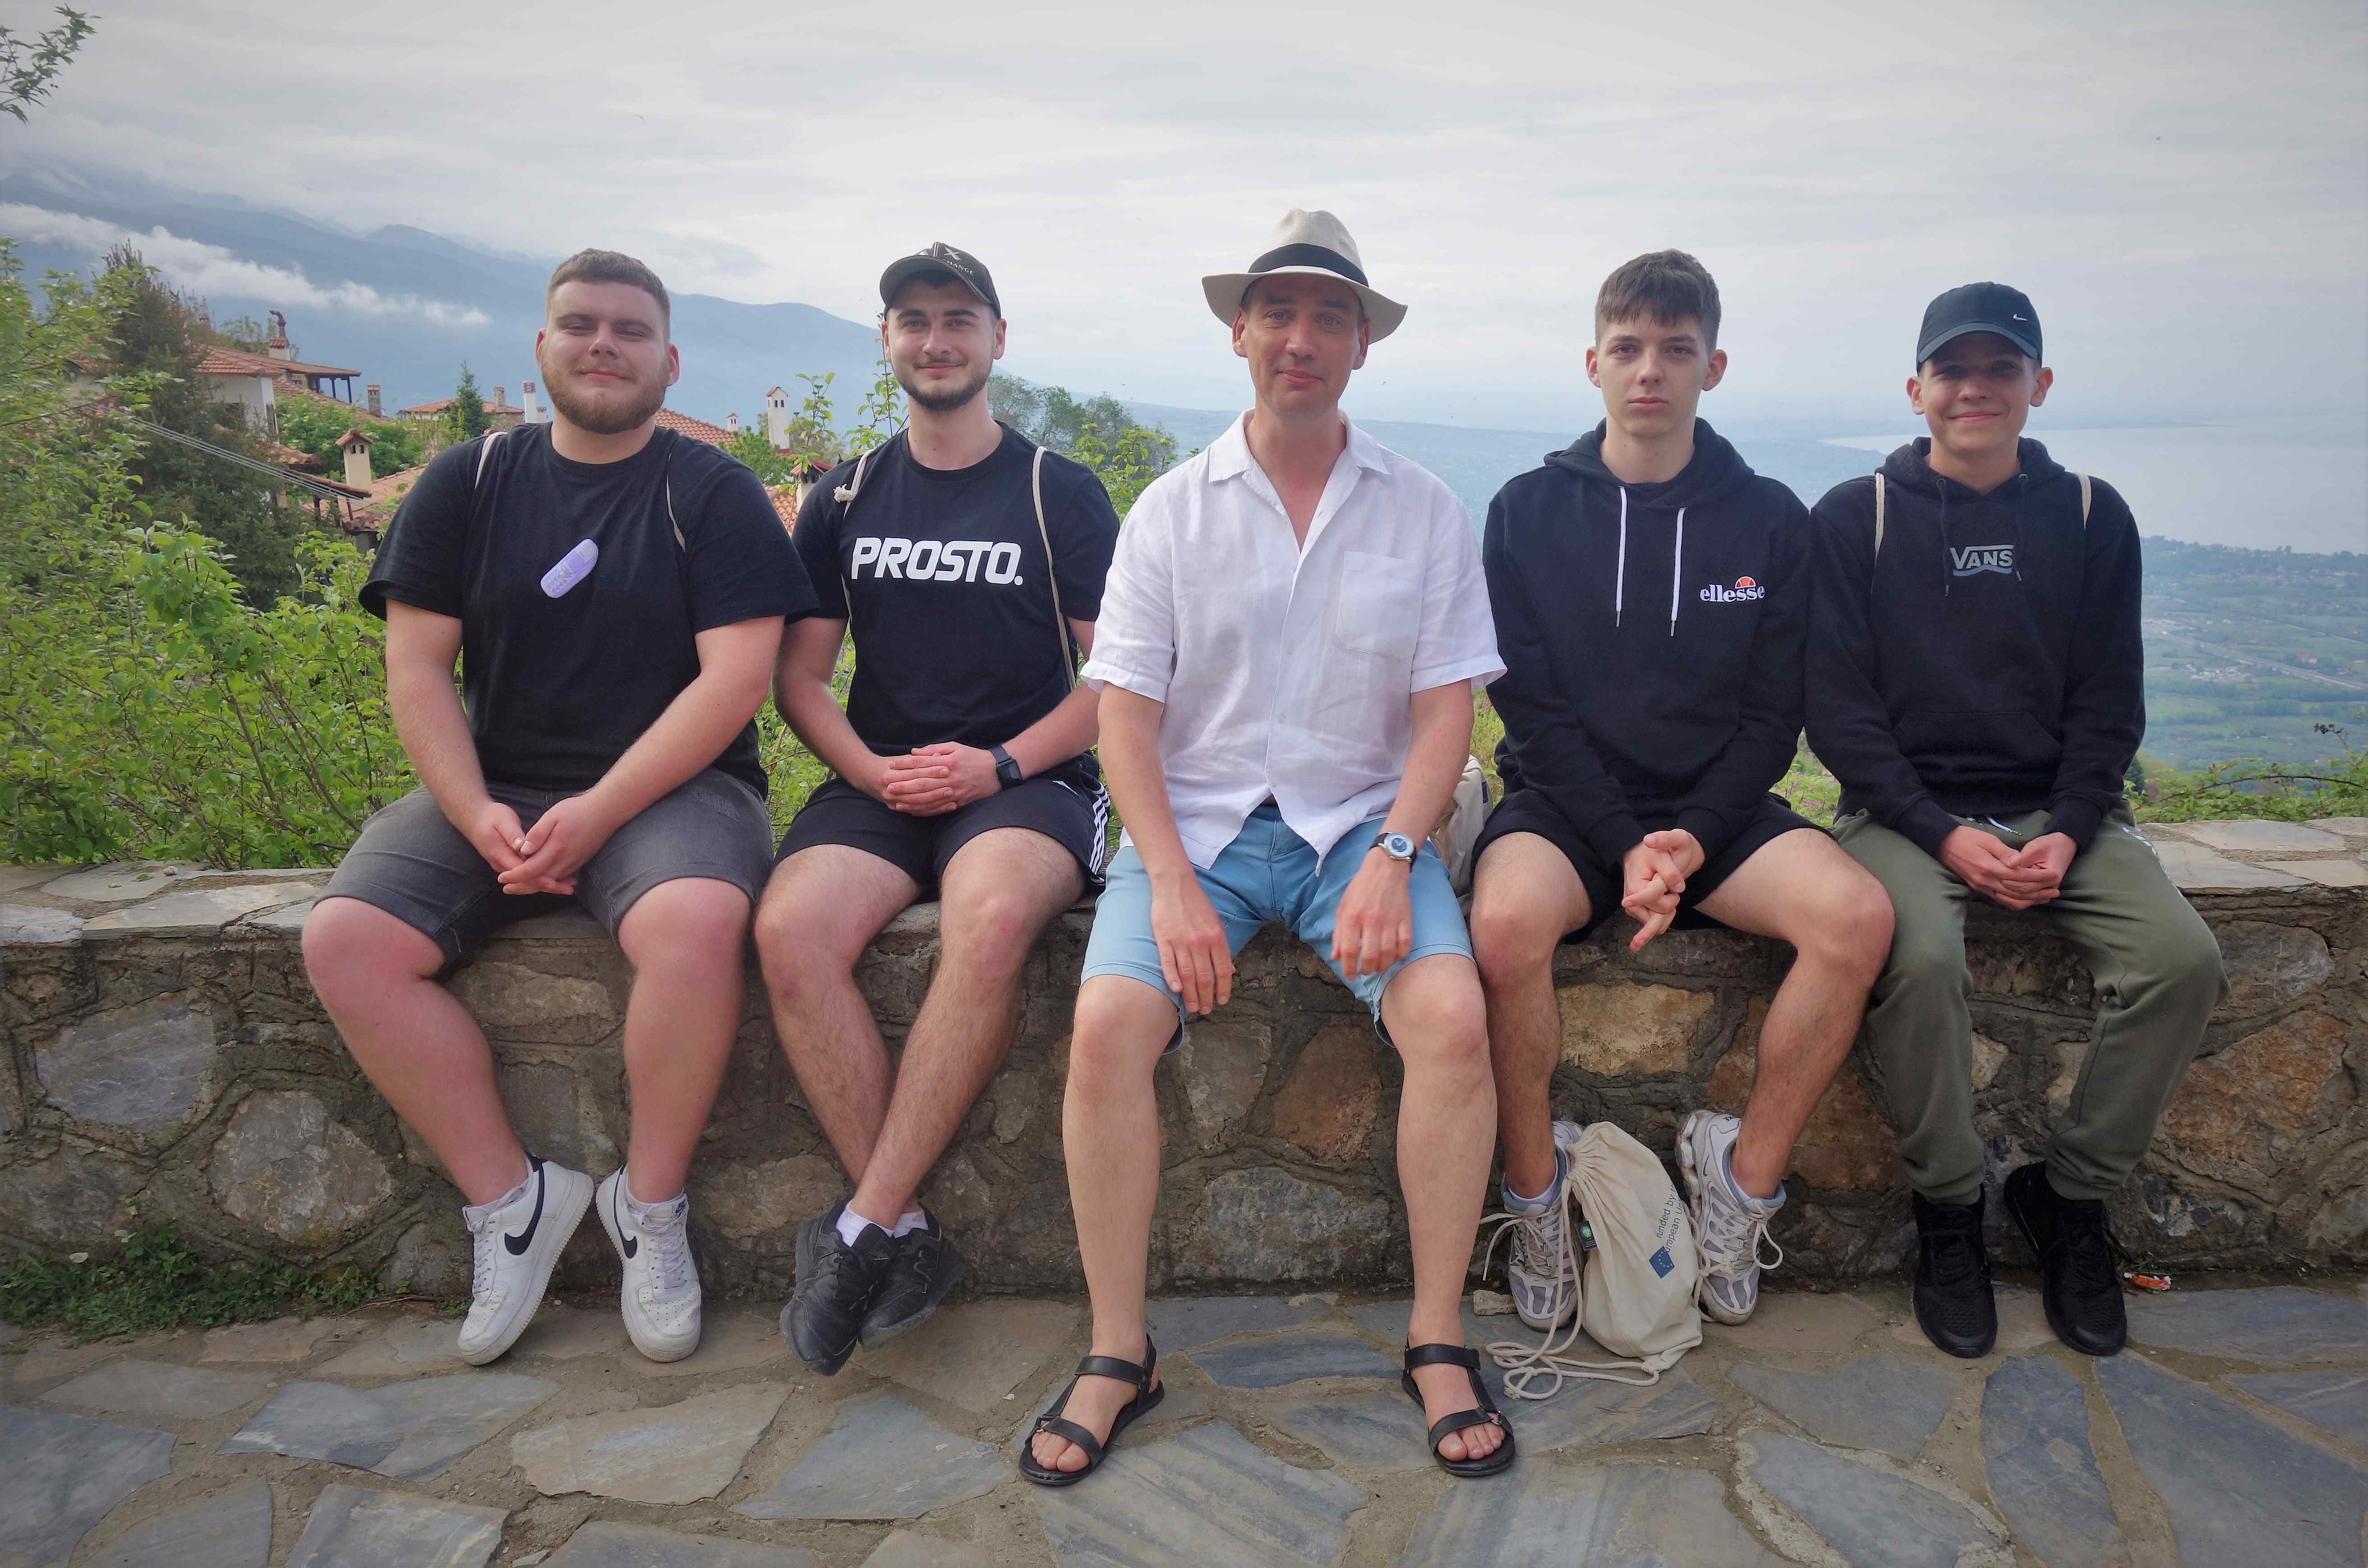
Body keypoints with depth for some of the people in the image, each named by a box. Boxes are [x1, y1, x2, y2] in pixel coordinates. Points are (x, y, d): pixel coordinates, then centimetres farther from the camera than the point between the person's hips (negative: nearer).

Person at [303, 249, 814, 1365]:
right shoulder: (468, 485, 11)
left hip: (667, 785, -3)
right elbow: (416, 664, 4)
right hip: (491, 790, 4)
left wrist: (598, 813, -17)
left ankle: (650, 1202, -13)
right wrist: (477, 815, -12)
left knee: (698, 920, -35)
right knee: (344, 939, -20)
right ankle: (510, 1197, -6)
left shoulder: (714, 495, 2)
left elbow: (734, 677, -9)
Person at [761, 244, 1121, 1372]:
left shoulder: (1061, 493, 7)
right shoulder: (845, 500, 15)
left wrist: (999, 764, -11)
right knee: (791, 927, -29)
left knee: (991, 916, -37)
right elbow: (800, 676, 13)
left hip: (1027, 781, -2)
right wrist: (872, 770, -7)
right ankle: (909, 1239, -20)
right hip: (879, 784, 3)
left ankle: (862, 1232, -26)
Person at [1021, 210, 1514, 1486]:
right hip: (1195, 818, 0)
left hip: (1362, 820, 0)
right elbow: (1125, 713, 1)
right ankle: (1117, 1354, -6)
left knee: (1453, 1016, -25)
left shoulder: (1425, 514, 7)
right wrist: (1172, 883, -13)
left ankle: (1437, 1342, -6)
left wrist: (1390, 860, -14)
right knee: (1108, 1023, -24)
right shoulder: (1170, 510, 6)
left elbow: (1444, 712, 2)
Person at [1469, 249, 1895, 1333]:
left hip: (1717, 805, 2)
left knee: (1857, 916, -27)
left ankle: (1744, 1181, -7)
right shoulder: (1530, 511, 3)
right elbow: (1532, 707, -3)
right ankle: (1536, 1192, -11)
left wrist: (1694, 838, -13)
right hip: (1567, 799, -2)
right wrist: (1626, 846, -15)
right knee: (1507, 922, -34)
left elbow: (1774, 715, 4)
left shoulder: (1769, 521, 7)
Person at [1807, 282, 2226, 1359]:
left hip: (2060, 808, 3)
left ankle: (2070, 1196, 0)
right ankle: (1948, 1208, -8)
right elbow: (1838, 707, -3)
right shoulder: (1855, 518, 2)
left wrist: (2067, 833, -10)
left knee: (2183, 959, -22)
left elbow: (2109, 703, 8)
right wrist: (1946, 833, -14)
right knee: (1919, 958, -32)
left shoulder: (2091, 517, 10)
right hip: (1904, 807, -3)